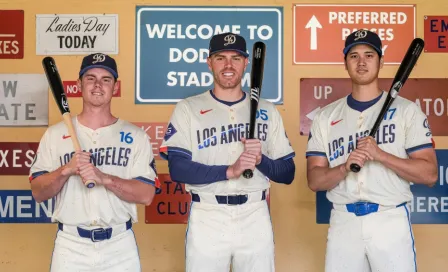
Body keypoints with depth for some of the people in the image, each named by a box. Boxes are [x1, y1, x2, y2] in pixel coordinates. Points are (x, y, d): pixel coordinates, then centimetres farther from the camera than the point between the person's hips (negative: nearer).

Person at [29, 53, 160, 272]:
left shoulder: (135, 136, -1)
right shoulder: (55, 134, 3)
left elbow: (146, 195, -7)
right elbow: (38, 193, 1)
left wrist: (103, 178, -20)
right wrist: (66, 170, -15)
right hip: (70, 245, 1)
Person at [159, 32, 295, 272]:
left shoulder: (267, 111, 8)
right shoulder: (188, 109, 1)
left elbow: (288, 174, 7)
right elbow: (177, 169, -10)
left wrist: (261, 160, -13)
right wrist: (229, 171, -21)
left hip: (255, 218, 2)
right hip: (207, 219, -2)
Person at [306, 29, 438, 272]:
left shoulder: (407, 110, 0)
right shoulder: (326, 117, 6)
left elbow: (429, 175, -5)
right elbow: (314, 181, 2)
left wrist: (379, 154, -18)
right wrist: (344, 168, -17)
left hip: (390, 222, -2)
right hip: (343, 223, 2)